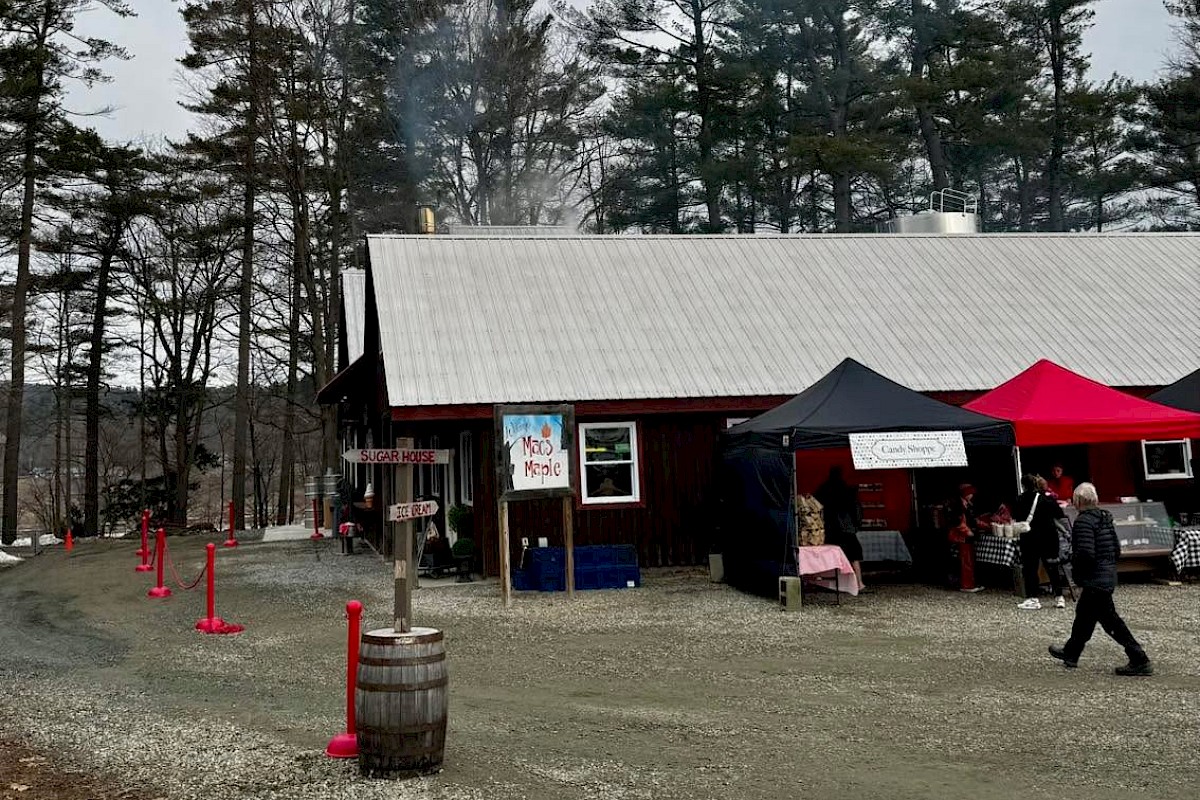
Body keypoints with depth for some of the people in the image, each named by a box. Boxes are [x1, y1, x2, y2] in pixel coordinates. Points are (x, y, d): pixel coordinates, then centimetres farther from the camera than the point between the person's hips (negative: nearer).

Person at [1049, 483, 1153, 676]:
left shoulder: (1083, 521, -18)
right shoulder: (1105, 518, 9)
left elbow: (1085, 553, -27)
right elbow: (1117, 549, 12)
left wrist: (1073, 561, -9)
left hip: (1095, 580, -10)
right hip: (1108, 575, 10)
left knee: (1110, 620, -4)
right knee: (1084, 613, 22)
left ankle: (1140, 661, -3)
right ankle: (1071, 653, 36)